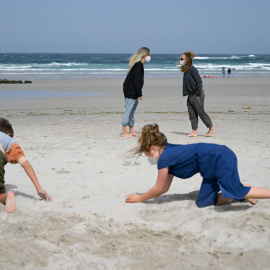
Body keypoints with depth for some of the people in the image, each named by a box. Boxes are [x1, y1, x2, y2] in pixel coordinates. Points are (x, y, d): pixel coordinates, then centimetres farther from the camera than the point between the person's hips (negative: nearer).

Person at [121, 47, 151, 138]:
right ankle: (124, 132, -2)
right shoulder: (138, 65, -17)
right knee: (128, 111, -6)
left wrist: (138, 93, 20)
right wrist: (139, 94, -19)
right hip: (131, 92, -10)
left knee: (132, 111, 14)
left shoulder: (138, 64, 15)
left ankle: (131, 131, 20)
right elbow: (137, 80, -21)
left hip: (133, 92, 10)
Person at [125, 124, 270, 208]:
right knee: (203, 202, 2)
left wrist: (139, 199, 11)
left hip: (221, 158, -10)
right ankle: (244, 194, 7)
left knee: (234, 190, -28)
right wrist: (142, 196, 22)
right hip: (212, 168, 10)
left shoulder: (164, 158, -12)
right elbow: (164, 188, 22)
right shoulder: (170, 152, 16)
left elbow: (159, 189, -2)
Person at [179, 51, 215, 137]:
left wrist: (198, 94, -19)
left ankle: (211, 128, 8)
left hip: (196, 94, -9)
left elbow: (199, 81, -18)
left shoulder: (192, 69, -15)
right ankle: (194, 132, 9)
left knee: (201, 112, -3)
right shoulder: (186, 70, 12)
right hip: (190, 95, 9)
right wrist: (186, 93, 14)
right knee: (192, 114, 6)